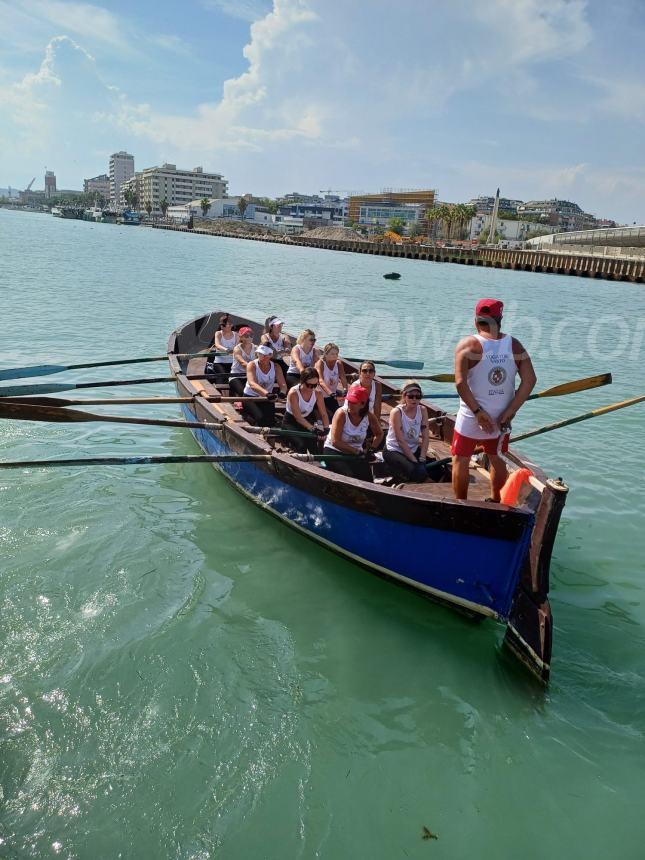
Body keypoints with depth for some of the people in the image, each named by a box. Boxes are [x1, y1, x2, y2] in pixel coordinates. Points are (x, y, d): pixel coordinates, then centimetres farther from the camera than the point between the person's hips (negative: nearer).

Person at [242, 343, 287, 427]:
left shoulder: (275, 367, -6)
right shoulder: (252, 365, -17)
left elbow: (283, 384, -16)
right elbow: (252, 384, -34)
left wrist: (282, 392, -43)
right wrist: (266, 393, -53)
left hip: (267, 399, 4)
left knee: (270, 422, -13)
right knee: (261, 419, -26)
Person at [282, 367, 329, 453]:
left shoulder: (318, 393, -13)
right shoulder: (293, 393, -26)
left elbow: (323, 414, -11)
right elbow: (298, 417, -30)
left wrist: (326, 428, -31)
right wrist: (312, 428, -44)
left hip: (307, 422, 4)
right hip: (291, 423, -4)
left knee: (315, 446, -15)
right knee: (302, 445, -27)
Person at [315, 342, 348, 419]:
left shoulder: (339, 364, -4)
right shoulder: (320, 363, -18)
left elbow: (343, 378, -20)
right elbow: (321, 381, -34)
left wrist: (345, 390, -43)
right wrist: (330, 393, -52)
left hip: (331, 398, 5)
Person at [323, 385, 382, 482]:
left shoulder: (369, 417, -4)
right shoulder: (341, 413, -16)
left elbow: (379, 434, 17)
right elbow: (335, 442, -21)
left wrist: (370, 450, 1)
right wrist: (357, 451, -18)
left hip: (356, 454, 4)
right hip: (334, 451, -4)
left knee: (367, 480, -13)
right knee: (349, 477, -26)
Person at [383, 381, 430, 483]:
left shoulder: (422, 410, -3)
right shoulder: (396, 412, -18)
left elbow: (425, 437, -4)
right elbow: (401, 440, -19)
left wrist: (422, 458, -14)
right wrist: (415, 461, -20)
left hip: (414, 450, 6)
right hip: (394, 451, -6)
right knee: (415, 472, -29)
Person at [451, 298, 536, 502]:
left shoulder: (468, 344, -13)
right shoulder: (515, 345, -3)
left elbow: (461, 383, -23)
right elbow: (530, 380, -9)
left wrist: (478, 412, -17)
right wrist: (509, 412, -9)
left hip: (471, 418, -4)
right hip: (502, 418, 4)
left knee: (461, 461, 13)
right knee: (497, 460, 23)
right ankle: (495, 502, 38)